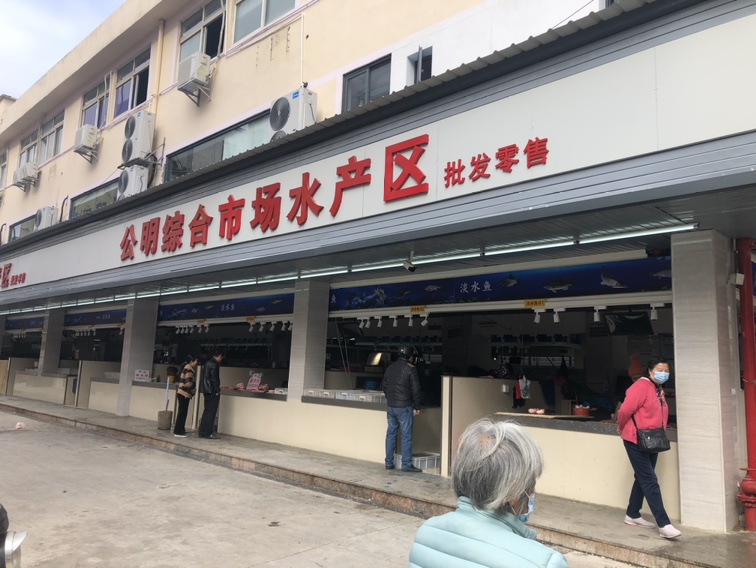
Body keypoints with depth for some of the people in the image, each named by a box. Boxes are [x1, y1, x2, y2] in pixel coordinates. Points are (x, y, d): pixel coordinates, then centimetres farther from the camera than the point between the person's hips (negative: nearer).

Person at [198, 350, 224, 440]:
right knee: (211, 412, -5)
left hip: (207, 390, 10)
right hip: (212, 391, -10)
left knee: (207, 411, 13)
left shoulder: (208, 363, 16)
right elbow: (214, 378, -19)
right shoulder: (214, 364, -14)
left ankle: (202, 432, 16)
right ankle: (208, 433, -3)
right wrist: (217, 390, -14)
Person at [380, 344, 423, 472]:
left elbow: (383, 386, 16)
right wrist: (417, 407, -1)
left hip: (390, 407, 7)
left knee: (391, 434, 12)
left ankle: (389, 463, 17)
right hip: (404, 407, -6)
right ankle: (406, 464, 3)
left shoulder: (390, 367, 10)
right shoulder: (410, 369, -10)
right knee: (406, 436, 0)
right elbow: (415, 390, -10)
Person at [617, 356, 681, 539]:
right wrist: (623, 429, -7)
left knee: (643, 479, 16)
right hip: (636, 441, -9)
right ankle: (664, 525, -8)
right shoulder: (641, 386, -18)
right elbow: (625, 410, -22)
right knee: (650, 482, -8)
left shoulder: (659, 390, 11)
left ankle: (632, 515, 29)